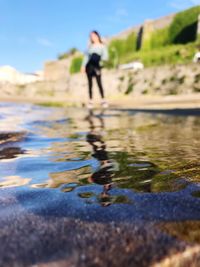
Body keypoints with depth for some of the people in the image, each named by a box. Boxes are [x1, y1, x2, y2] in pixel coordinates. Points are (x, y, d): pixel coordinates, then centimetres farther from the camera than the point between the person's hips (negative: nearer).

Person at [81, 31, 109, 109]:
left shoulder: (102, 46, 5)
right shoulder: (90, 46, 14)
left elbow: (106, 57, -1)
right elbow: (86, 56, 12)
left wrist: (99, 58, -15)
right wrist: (83, 65, 4)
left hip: (97, 66, -3)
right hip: (89, 66, 3)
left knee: (99, 83, -10)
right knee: (90, 83, 2)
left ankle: (103, 100, -6)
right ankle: (90, 101, 4)